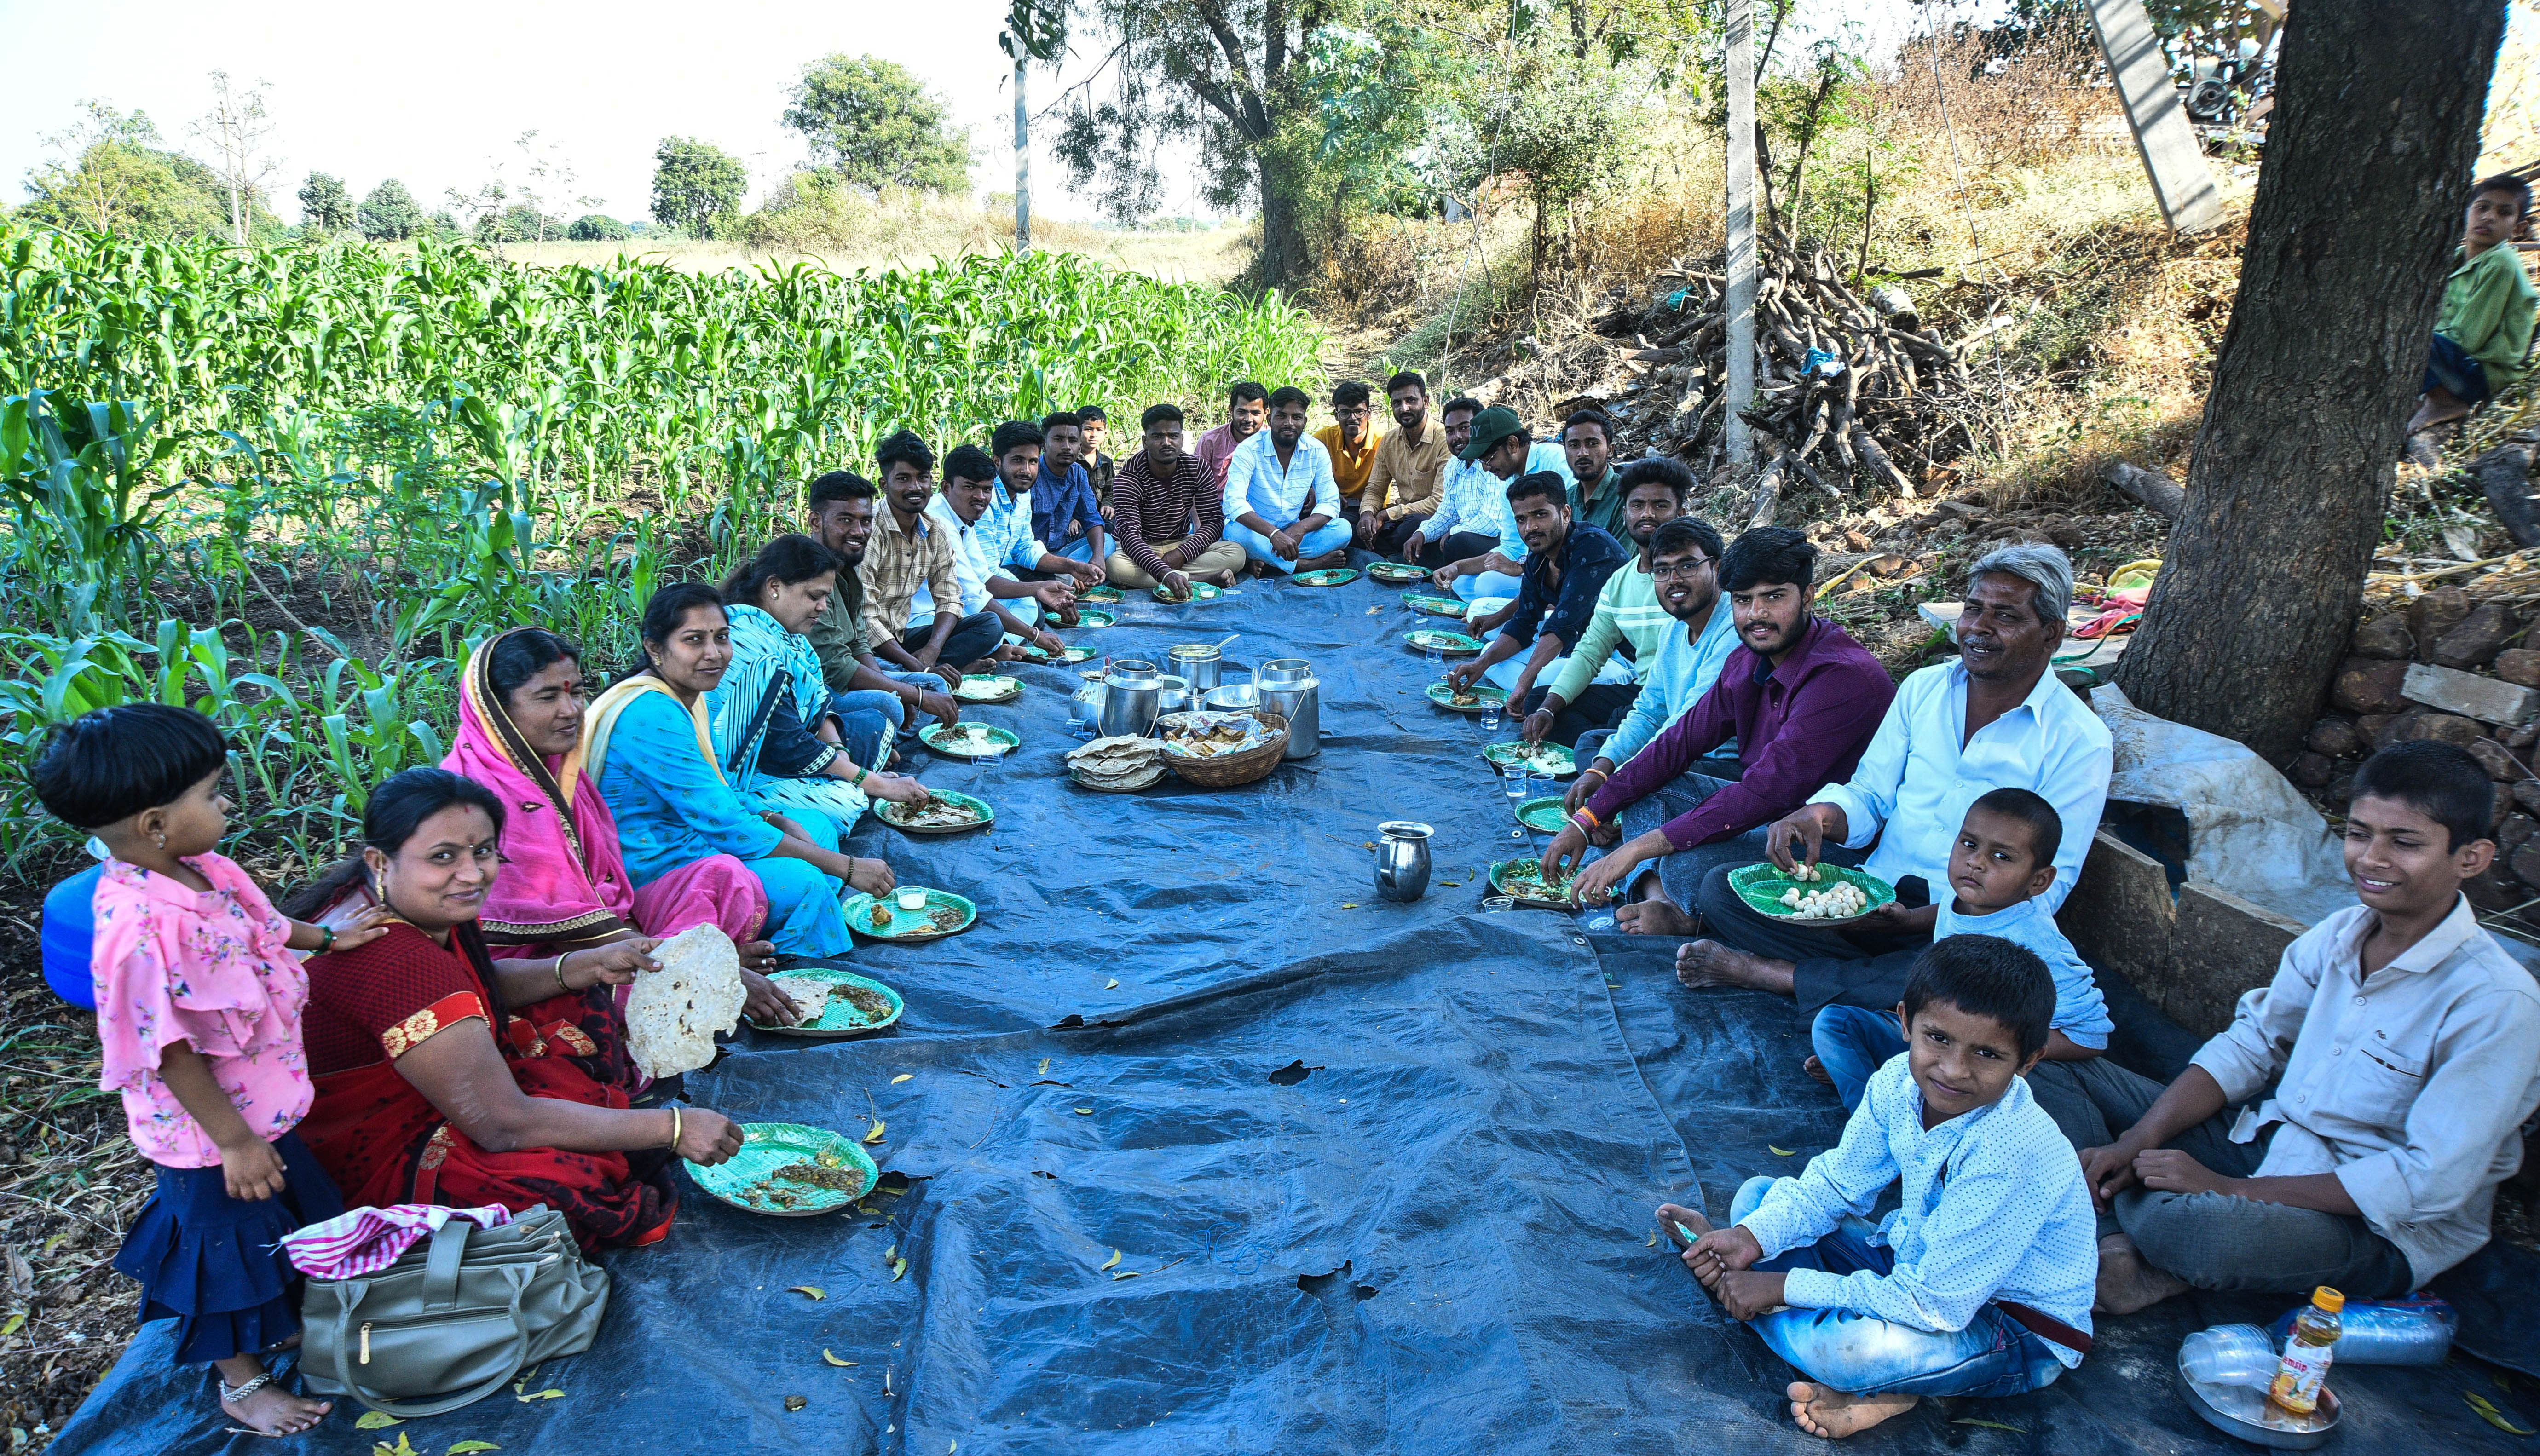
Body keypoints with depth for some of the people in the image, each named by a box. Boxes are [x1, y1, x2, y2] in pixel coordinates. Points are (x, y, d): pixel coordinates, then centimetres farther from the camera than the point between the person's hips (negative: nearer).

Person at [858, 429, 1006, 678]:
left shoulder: (936, 535, 6)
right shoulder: (869, 530, -17)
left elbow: (949, 600, 6)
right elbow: (864, 618, -23)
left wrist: (931, 651, -16)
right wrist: (919, 667, -30)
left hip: (902, 636, 8)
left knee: (990, 624, -8)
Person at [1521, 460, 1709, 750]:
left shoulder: (1691, 569, -10)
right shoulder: (1618, 582, 12)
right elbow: (1589, 652, 11)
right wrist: (1548, 709, -5)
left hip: (1679, 698, -8)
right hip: (1639, 691, 8)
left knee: (1623, 718, -37)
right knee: (1538, 701, -1)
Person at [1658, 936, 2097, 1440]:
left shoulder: (2010, 1154, -34)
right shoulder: (1900, 1082, -13)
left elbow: (1931, 1305, -31)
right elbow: (1835, 1186, 1)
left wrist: (1786, 1285, -26)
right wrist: (1753, 1237, -16)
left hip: (2024, 1332, -8)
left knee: (1842, 1346, -36)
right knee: (1757, 1194, 5)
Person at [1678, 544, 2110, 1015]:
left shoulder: (2080, 741, -6)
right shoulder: (1923, 688, 9)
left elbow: (2046, 887, -11)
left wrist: (1910, 920, -26)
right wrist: (1819, 816, -17)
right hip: (1876, 887, 4)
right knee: (1722, 887, -13)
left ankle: (1769, 972, -22)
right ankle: (1879, 979, -18)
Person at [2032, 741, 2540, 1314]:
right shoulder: (2338, 936, -1)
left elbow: (2432, 1183, -24)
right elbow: (2248, 1048, 5)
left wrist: (2229, 1188, -25)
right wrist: (2138, 1139, -10)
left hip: (2382, 1228, -7)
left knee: (2179, 1225, -39)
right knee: (2059, 1073, 0)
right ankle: (2114, 1254, -18)